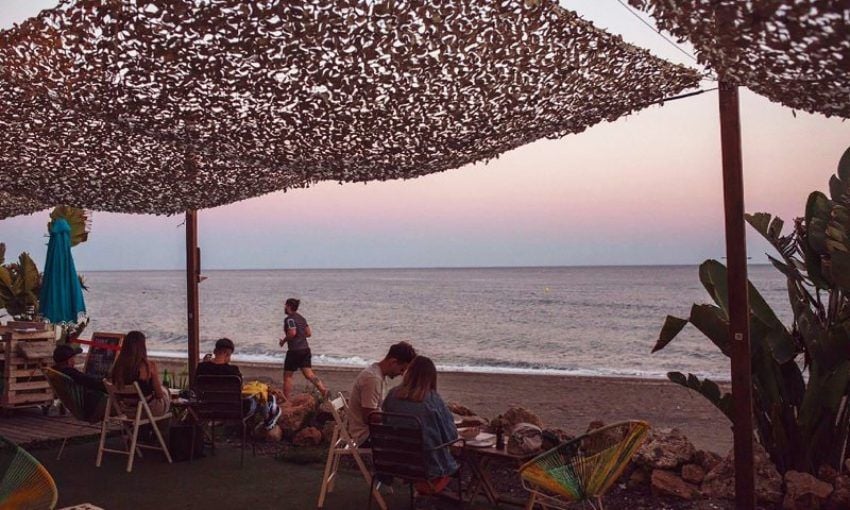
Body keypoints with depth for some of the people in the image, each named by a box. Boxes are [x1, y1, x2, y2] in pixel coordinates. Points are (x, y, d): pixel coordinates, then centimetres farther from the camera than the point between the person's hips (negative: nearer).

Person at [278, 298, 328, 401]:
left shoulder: (289, 319, -11)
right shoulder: (301, 318, 14)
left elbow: (292, 333, -24)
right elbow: (309, 333, 15)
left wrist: (283, 340, -9)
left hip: (294, 350, -8)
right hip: (305, 349, 8)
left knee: (287, 376, 6)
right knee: (309, 374, 3)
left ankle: (285, 400, 12)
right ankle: (324, 390, -15)